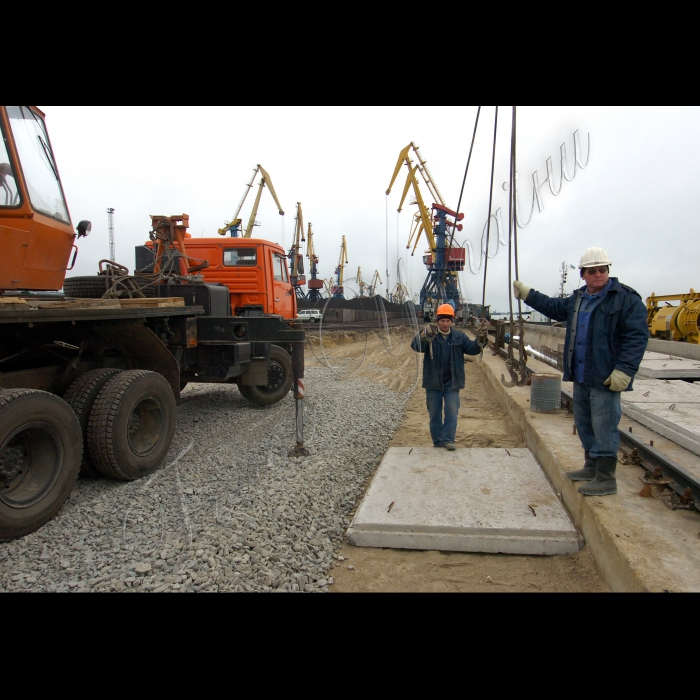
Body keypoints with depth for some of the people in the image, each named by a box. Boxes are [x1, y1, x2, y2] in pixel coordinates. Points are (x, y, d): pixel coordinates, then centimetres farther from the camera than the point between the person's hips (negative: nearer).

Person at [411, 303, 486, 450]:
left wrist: (480, 341, -20)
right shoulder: (429, 335, -7)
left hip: (452, 382, 1)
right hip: (433, 382, -1)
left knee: (452, 410, -6)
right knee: (434, 413, 8)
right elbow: (415, 346, -23)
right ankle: (437, 442, 19)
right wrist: (424, 335, -43)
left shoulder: (459, 336, 3)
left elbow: (471, 349, 1)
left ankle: (448, 439, 1)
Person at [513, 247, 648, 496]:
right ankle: (591, 467, 33)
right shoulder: (578, 299, 13)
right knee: (584, 424, 18)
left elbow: (636, 338, -17)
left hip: (605, 378, -8)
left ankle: (606, 479, 7)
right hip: (580, 376, 9)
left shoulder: (626, 299, -11)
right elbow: (554, 307, 32)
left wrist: (624, 371, -23)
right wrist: (527, 294, 32)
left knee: (603, 427, -4)